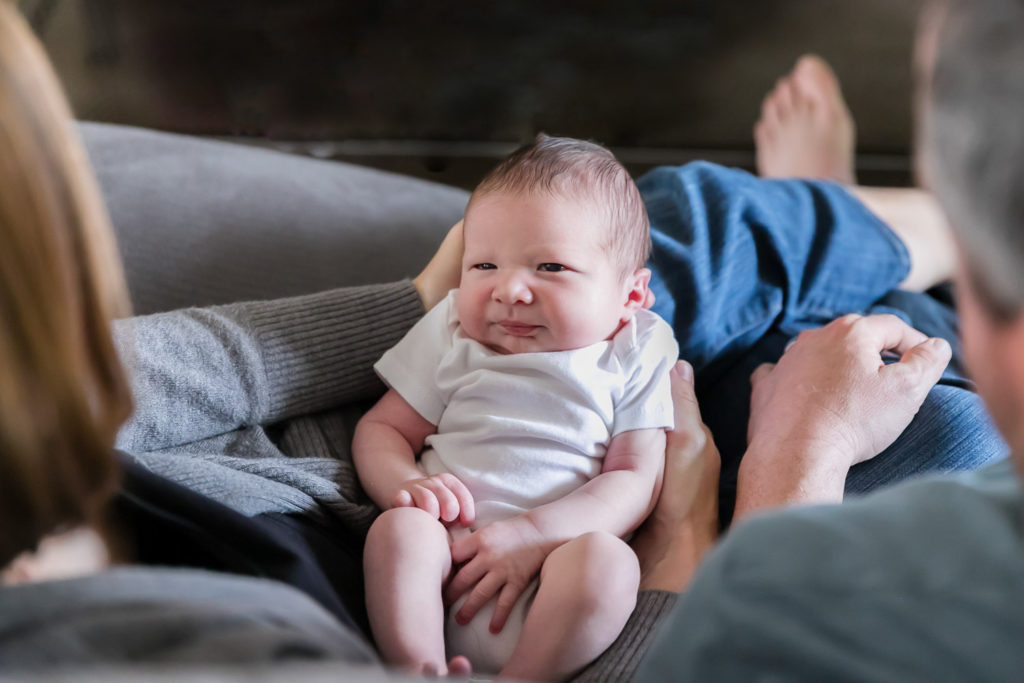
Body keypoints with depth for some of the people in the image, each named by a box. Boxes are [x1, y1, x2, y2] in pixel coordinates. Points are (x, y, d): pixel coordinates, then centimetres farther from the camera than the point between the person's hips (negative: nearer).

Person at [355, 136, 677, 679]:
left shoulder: (634, 357, 8)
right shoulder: (452, 337, 13)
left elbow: (634, 479, -1)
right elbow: (379, 429, 14)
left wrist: (533, 535, -16)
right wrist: (406, 483, -11)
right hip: (442, 550, 1)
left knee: (608, 559, -32)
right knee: (398, 526, -29)